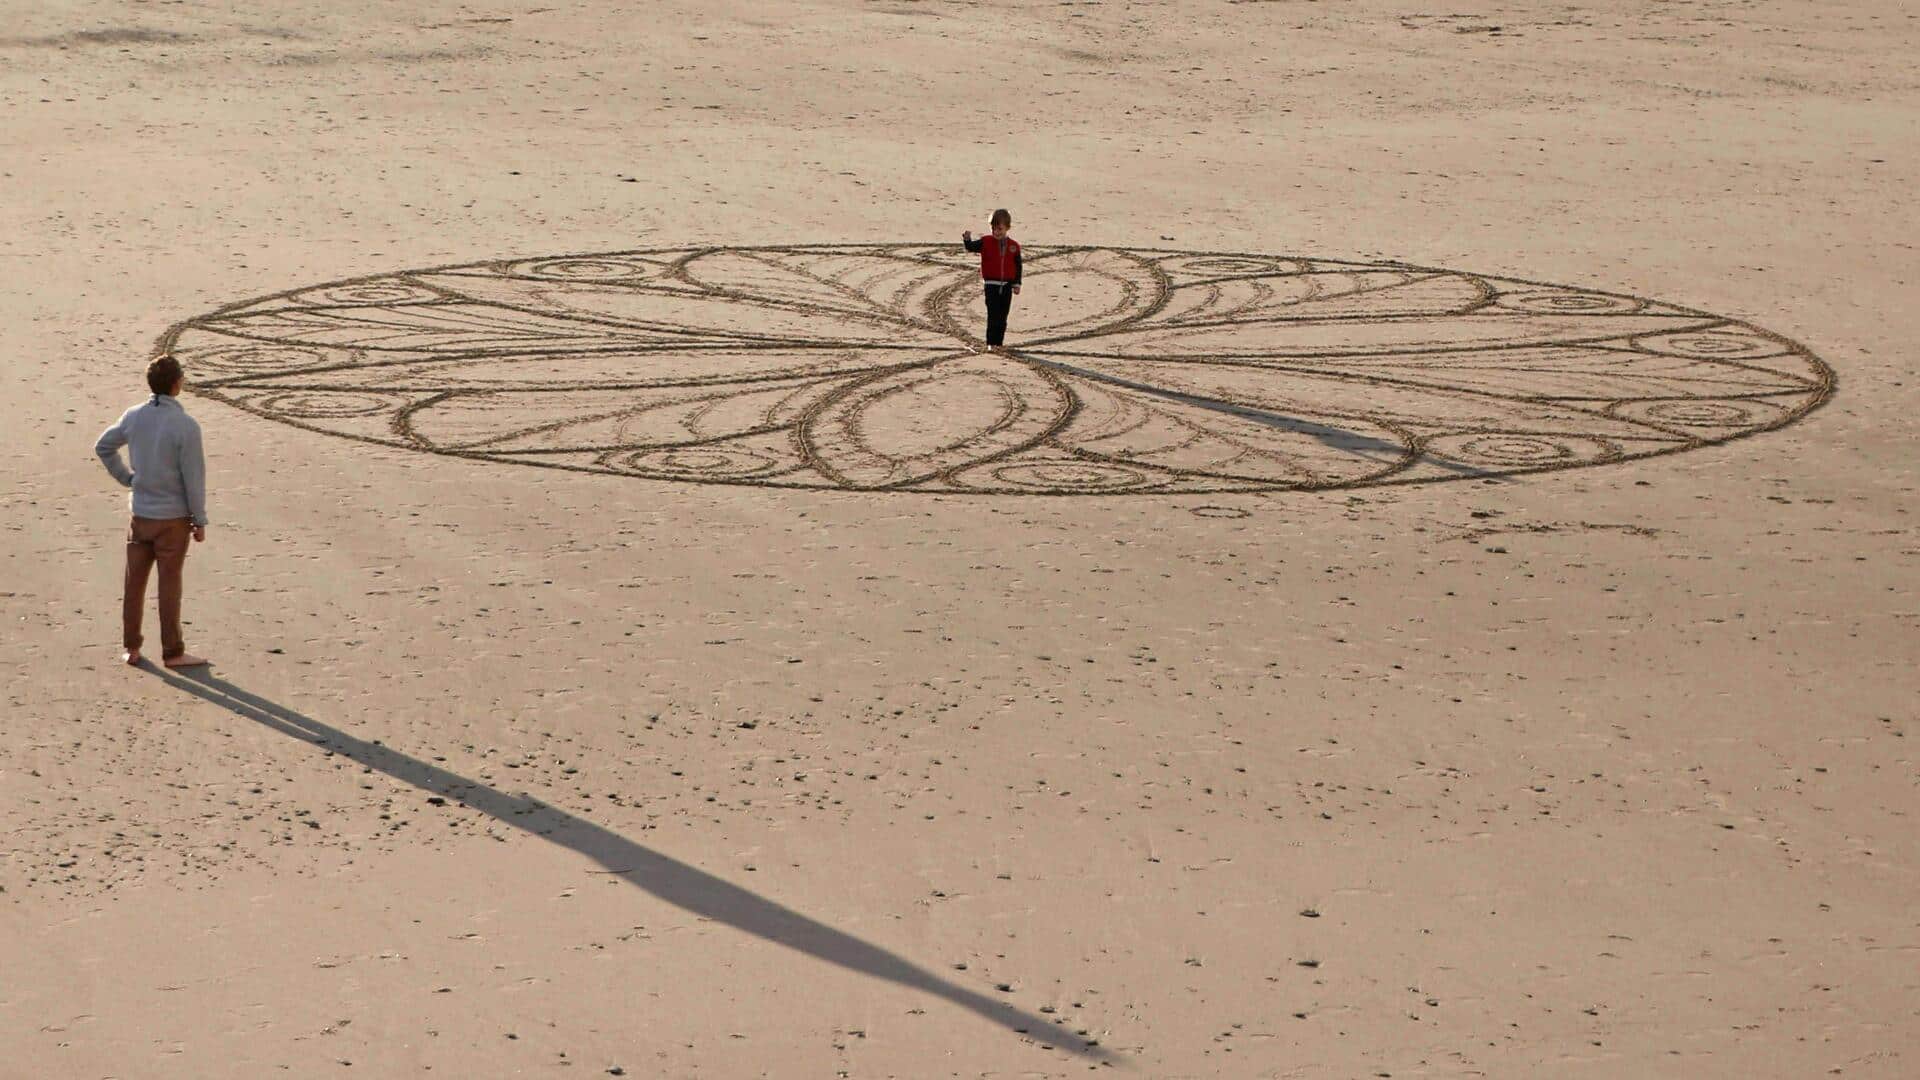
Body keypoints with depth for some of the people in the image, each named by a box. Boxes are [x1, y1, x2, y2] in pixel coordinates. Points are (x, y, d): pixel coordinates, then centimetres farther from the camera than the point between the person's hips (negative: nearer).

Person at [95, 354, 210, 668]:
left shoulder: (134, 417, -2)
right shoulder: (186, 426, -19)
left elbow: (103, 446, 12)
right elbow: (193, 478, -15)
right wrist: (200, 520, -5)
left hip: (140, 514, 5)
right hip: (172, 516, -5)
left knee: (135, 581, 12)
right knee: (169, 585, 4)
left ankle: (132, 648, 21)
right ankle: (172, 652, 13)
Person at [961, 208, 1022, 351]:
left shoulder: (1014, 246, 2)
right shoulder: (986, 242, -1)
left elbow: (1018, 266, 7)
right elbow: (971, 247, -10)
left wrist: (1017, 284, 4)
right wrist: (967, 238, -31)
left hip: (1007, 285, 2)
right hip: (991, 284, -2)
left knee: (1002, 317, 7)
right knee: (993, 315, -7)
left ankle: (998, 343, 16)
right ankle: (991, 343, -2)